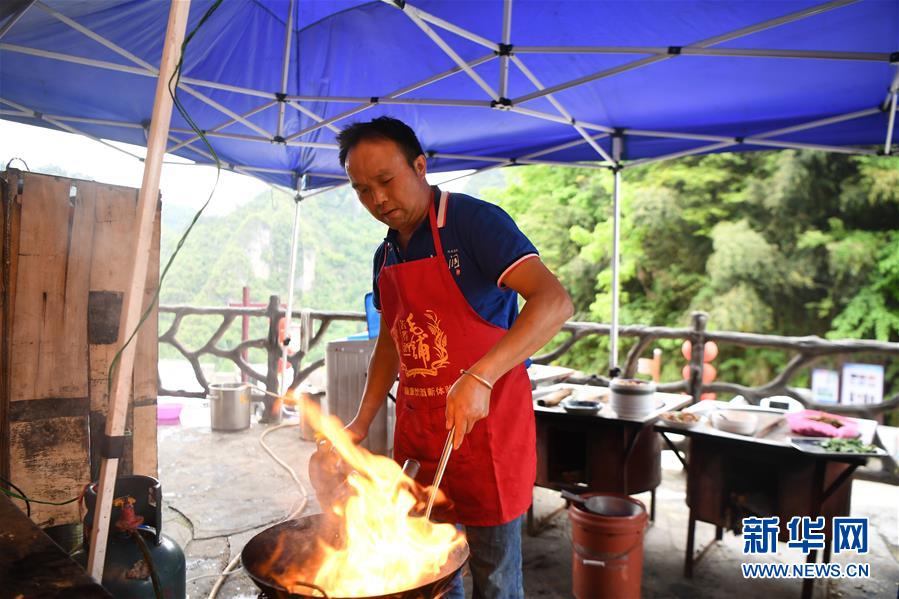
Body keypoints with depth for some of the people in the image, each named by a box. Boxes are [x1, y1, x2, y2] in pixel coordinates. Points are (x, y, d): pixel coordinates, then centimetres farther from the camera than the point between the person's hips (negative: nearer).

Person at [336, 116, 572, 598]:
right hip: (416, 430, 7)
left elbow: (555, 302, -25)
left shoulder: (475, 222, -13)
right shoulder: (385, 255, 10)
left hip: (486, 427, -6)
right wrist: (363, 422, 11)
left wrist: (479, 377, -35)